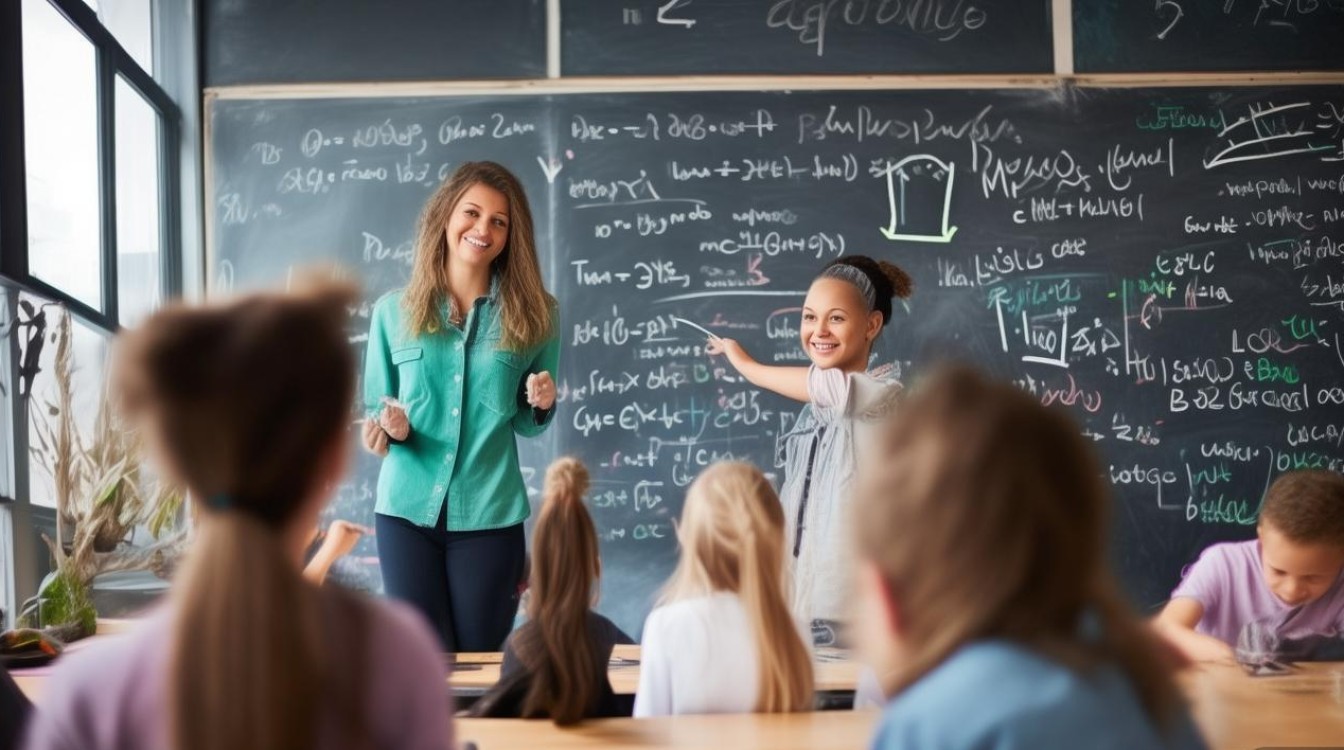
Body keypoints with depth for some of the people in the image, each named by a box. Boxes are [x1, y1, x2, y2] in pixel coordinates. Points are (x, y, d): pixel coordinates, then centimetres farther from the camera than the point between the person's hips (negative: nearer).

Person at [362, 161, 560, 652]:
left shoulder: (533, 316, 1)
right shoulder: (394, 312, 2)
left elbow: (528, 425, 9)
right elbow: (374, 410, 8)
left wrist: (542, 405, -12)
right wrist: (391, 428, -14)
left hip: (489, 514, 0)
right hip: (407, 508, 0)